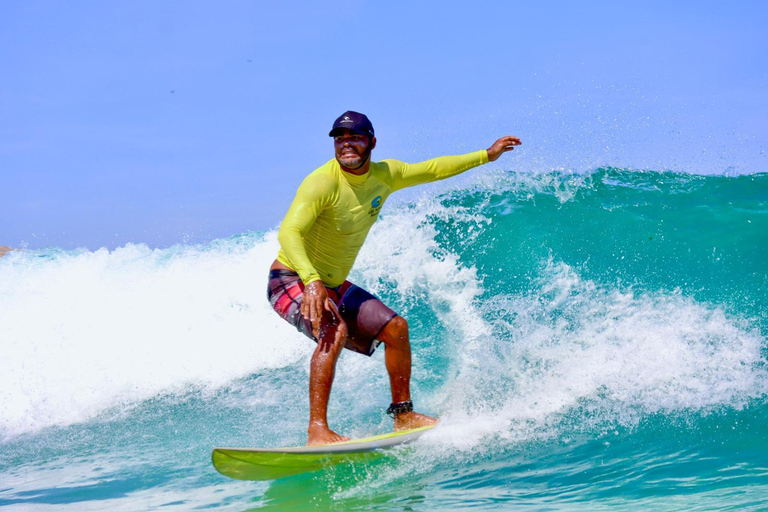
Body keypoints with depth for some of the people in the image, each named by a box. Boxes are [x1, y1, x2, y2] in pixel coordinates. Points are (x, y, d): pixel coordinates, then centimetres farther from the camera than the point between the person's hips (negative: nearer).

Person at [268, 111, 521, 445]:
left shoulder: (385, 176, -2)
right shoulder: (323, 183, -25)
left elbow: (431, 169, 15)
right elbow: (288, 233, -36)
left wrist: (486, 156, 20)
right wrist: (311, 282, -52)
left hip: (333, 285, 8)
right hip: (292, 282, -8)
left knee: (395, 328, 6)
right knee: (333, 331, -33)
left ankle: (403, 415, 19)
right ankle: (317, 430, -36)